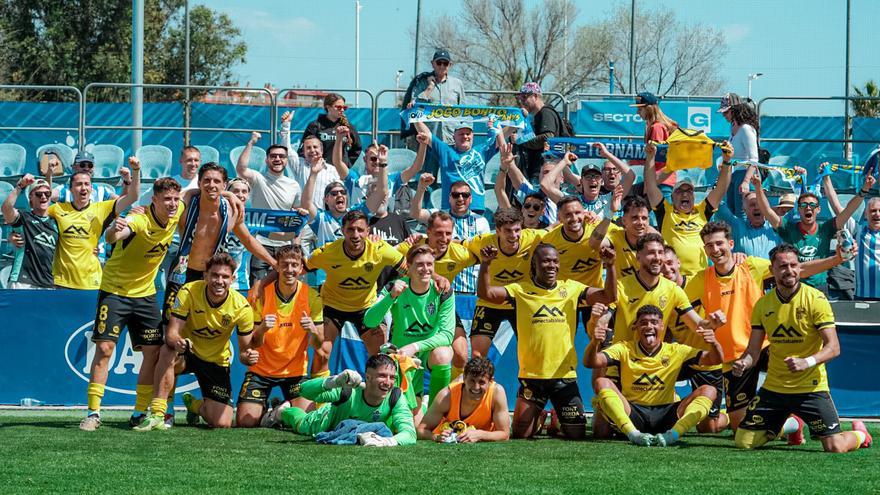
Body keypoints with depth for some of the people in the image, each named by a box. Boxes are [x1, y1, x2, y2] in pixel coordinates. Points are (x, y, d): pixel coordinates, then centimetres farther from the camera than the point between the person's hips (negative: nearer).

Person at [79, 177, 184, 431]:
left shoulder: (176, 213, -9)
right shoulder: (138, 220, -27)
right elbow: (112, 237, -49)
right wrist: (114, 231, -72)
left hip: (145, 293, 6)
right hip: (115, 289, -6)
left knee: (153, 352, 1)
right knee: (104, 348, -13)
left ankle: (140, 412, 12)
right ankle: (93, 412, -9)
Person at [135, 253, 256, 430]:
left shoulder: (241, 306, -17)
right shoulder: (188, 293, -21)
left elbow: (245, 350, -10)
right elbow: (172, 333, -25)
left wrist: (248, 357, -35)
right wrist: (177, 342, -49)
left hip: (216, 361, 1)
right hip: (187, 353, -1)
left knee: (222, 423, -10)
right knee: (168, 352, -38)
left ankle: (194, 405, 27)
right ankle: (157, 415, -31)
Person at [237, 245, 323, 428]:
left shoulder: (312, 297, -10)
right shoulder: (261, 294, -13)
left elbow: (317, 345, -7)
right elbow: (253, 344, -10)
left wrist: (314, 331, -30)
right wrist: (262, 329, -33)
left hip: (295, 370, 1)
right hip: (261, 369, -1)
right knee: (245, 422, -12)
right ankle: (263, 407, 23)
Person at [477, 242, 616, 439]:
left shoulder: (571, 288, 5)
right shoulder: (520, 290, 0)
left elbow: (608, 297, -2)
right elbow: (485, 293, -8)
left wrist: (609, 266, -16)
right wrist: (485, 264, -21)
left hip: (564, 376, 1)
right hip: (531, 375, -1)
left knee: (576, 434, 1)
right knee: (521, 433, -3)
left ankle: (559, 420, 35)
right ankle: (538, 419, 31)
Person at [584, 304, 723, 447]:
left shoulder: (675, 351, 8)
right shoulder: (625, 349, 5)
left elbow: (715, 359, 1)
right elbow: (590, 362, -8)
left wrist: (713, 343, -23)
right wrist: (594, 343, -30)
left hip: (665, 416, 1)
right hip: (632, 416, -1)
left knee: (708, 391, -17)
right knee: (602, 383, -23)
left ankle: (671, 435, -40)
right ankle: (634, 434, -43)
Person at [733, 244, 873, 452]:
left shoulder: (815, 299, -11)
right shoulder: (763, 304, 2)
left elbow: (833, 347, -15)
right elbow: (753, 351, 4)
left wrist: (807, 362, -33)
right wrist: (743, 363, -19)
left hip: (810, 388, -4)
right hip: (773, 387, 4)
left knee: (835, 447, -13)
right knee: (743, 442, 0)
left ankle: (860, 434, 26)